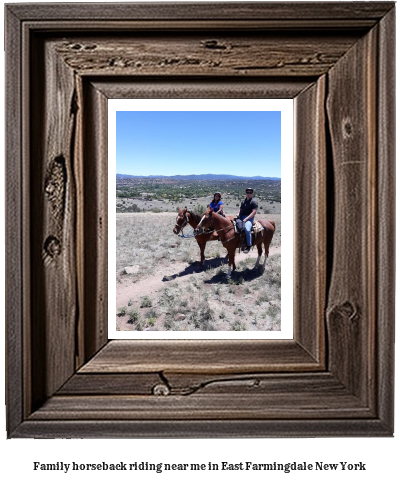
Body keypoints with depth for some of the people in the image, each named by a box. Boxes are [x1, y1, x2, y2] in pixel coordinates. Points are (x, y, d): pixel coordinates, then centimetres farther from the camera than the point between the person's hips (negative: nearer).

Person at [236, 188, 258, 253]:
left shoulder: (254, 201, -3)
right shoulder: (243, 201, 20)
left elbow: (254, 212, -12)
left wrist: (246, 219, -20)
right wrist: (238, 213, 6)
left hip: (249, 218, -8)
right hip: (241, 218, 8)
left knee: (247, 229, -32)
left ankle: (248, 246, -21)